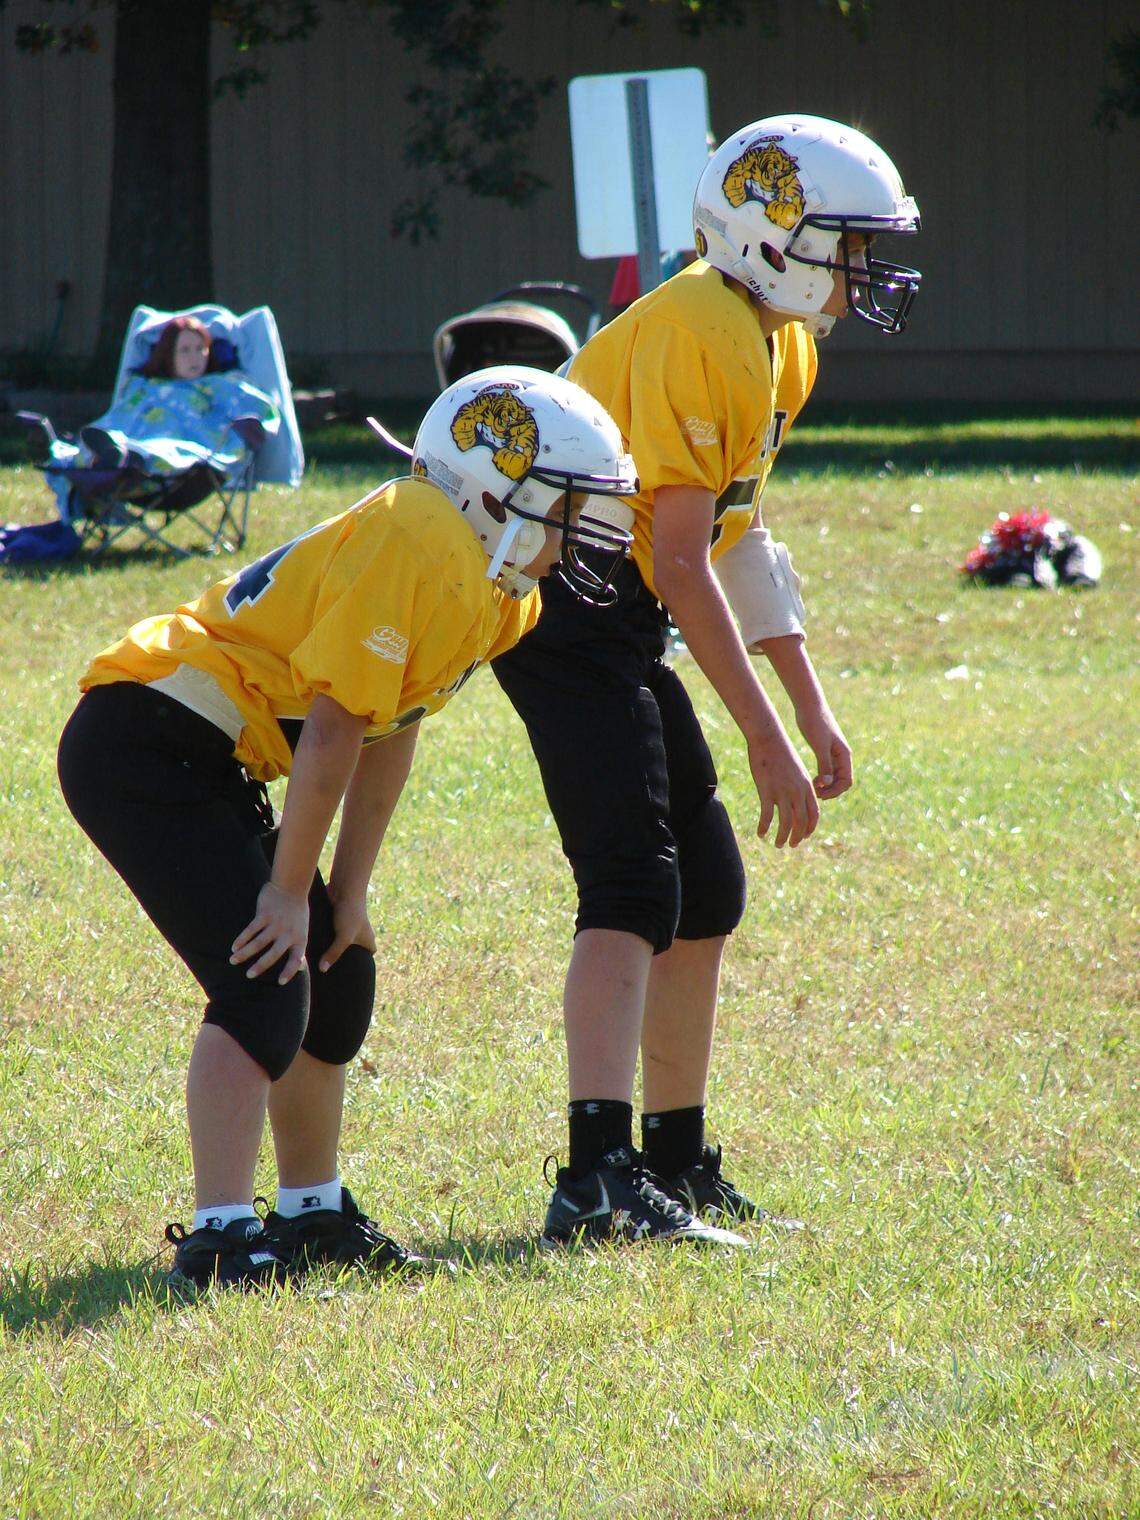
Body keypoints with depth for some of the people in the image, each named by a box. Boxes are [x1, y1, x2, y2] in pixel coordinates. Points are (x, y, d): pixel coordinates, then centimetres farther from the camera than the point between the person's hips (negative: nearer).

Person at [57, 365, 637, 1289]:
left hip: (203, 761, 10)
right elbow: (334, 729, -20)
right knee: (267, 981, -19)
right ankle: (221, 1237, -23)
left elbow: (391, 735, 15)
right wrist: (291, 891, -15)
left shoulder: (500, 596, 9)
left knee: (336, 973, 16)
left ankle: (313, 1214, 29)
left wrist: (347, 894, 13)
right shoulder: (416, 543, -22)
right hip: (146, 740, -10)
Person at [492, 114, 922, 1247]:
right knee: (635, 886, -19)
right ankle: (596, 1179, -28)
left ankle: (675, 1167, 23)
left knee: (707, 891, 14)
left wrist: (813, 711, 18)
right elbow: (683, 560, -23)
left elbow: (744, 537, 20)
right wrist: (765, 740, -21)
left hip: (617, 614, 10)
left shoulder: (780, 347, 12)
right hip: (569, 597, -10)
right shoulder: (699, 334, -20)